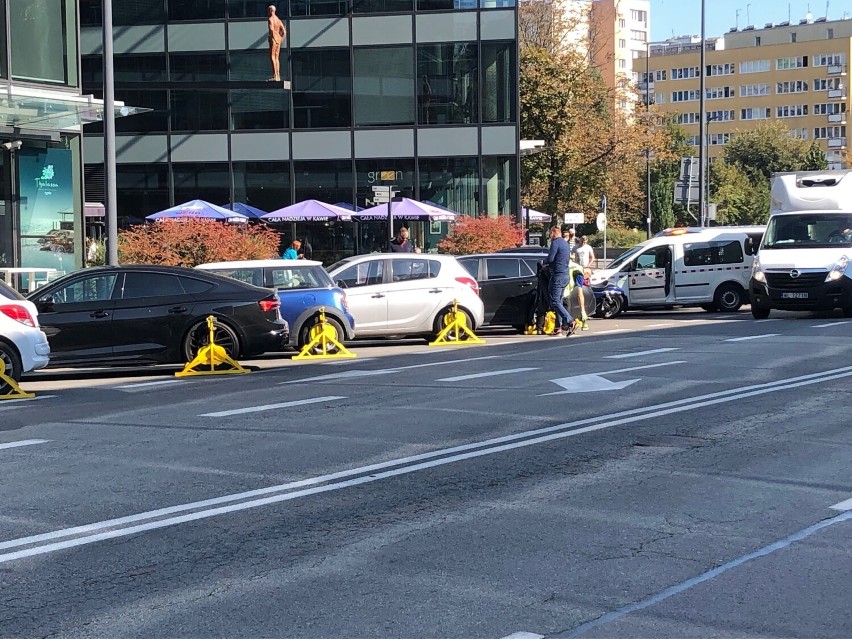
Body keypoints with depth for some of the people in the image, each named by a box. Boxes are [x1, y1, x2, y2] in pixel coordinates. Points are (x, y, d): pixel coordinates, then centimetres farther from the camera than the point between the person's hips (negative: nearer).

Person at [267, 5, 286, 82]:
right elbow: (284, 31, 17)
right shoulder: (278, 20, 16)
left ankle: (275, 76, -19)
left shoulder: (270, 19, -10)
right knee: (276, 58, 12)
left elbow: (272, 30, -25)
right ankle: (278, 76, 11)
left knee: (272, 57, -11)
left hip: (273, 39, -9)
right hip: (278, 39, 9)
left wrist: (272, 39, -18)